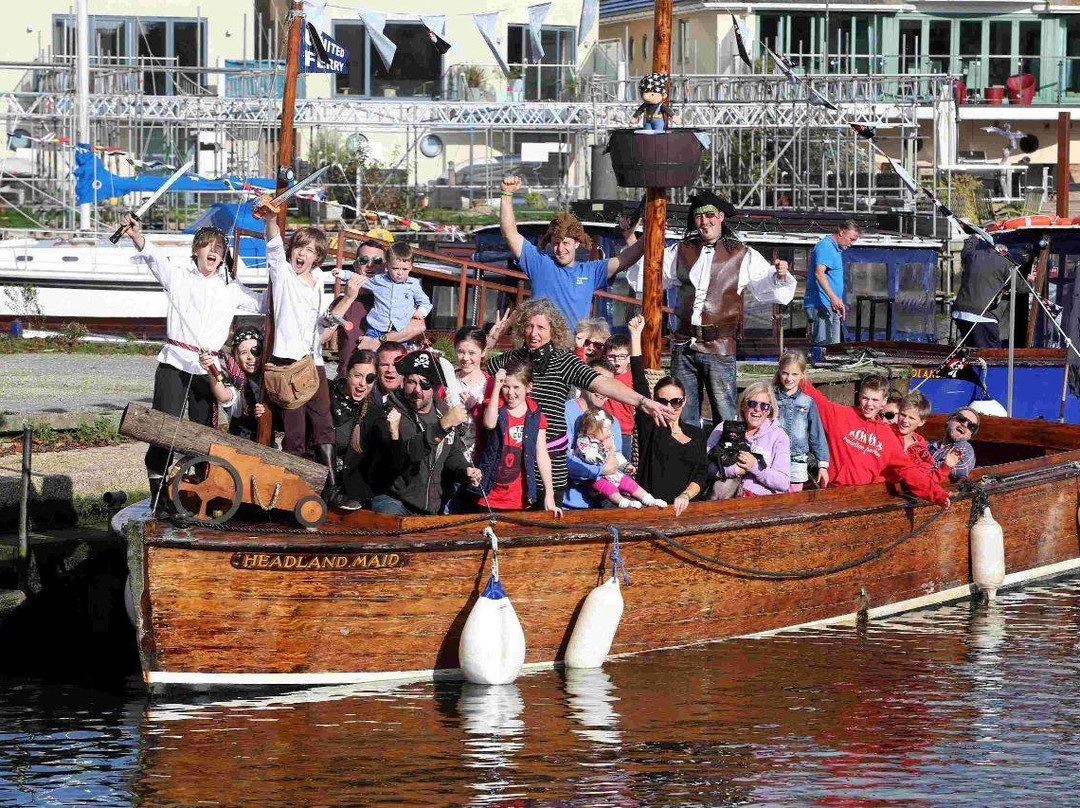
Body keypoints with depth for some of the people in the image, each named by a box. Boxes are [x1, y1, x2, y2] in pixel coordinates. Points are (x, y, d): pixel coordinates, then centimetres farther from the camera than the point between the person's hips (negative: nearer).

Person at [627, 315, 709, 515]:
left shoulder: (696, 434, 19)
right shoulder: (650, 426, 8)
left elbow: (701, 473, 13)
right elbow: (640, 382, 3)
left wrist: (686, 495, -7)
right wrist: (635, 336, 0)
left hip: (684, 509, 3)